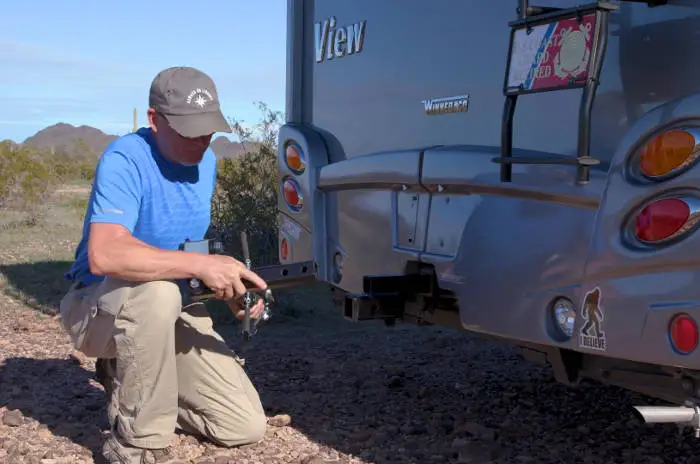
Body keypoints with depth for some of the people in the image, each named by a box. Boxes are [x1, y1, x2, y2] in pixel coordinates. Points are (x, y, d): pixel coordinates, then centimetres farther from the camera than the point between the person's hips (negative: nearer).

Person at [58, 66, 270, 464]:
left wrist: (230, 285, -4)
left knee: (247, 426, -3)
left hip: (173, 310, 7)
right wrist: (200, 264, -43)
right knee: (156, 291, -42)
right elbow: (104, 255, -39)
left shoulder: (206, 162, 1)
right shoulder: (125, 160, -23)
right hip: (98, 307, -6)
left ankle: (131, 382, 18)